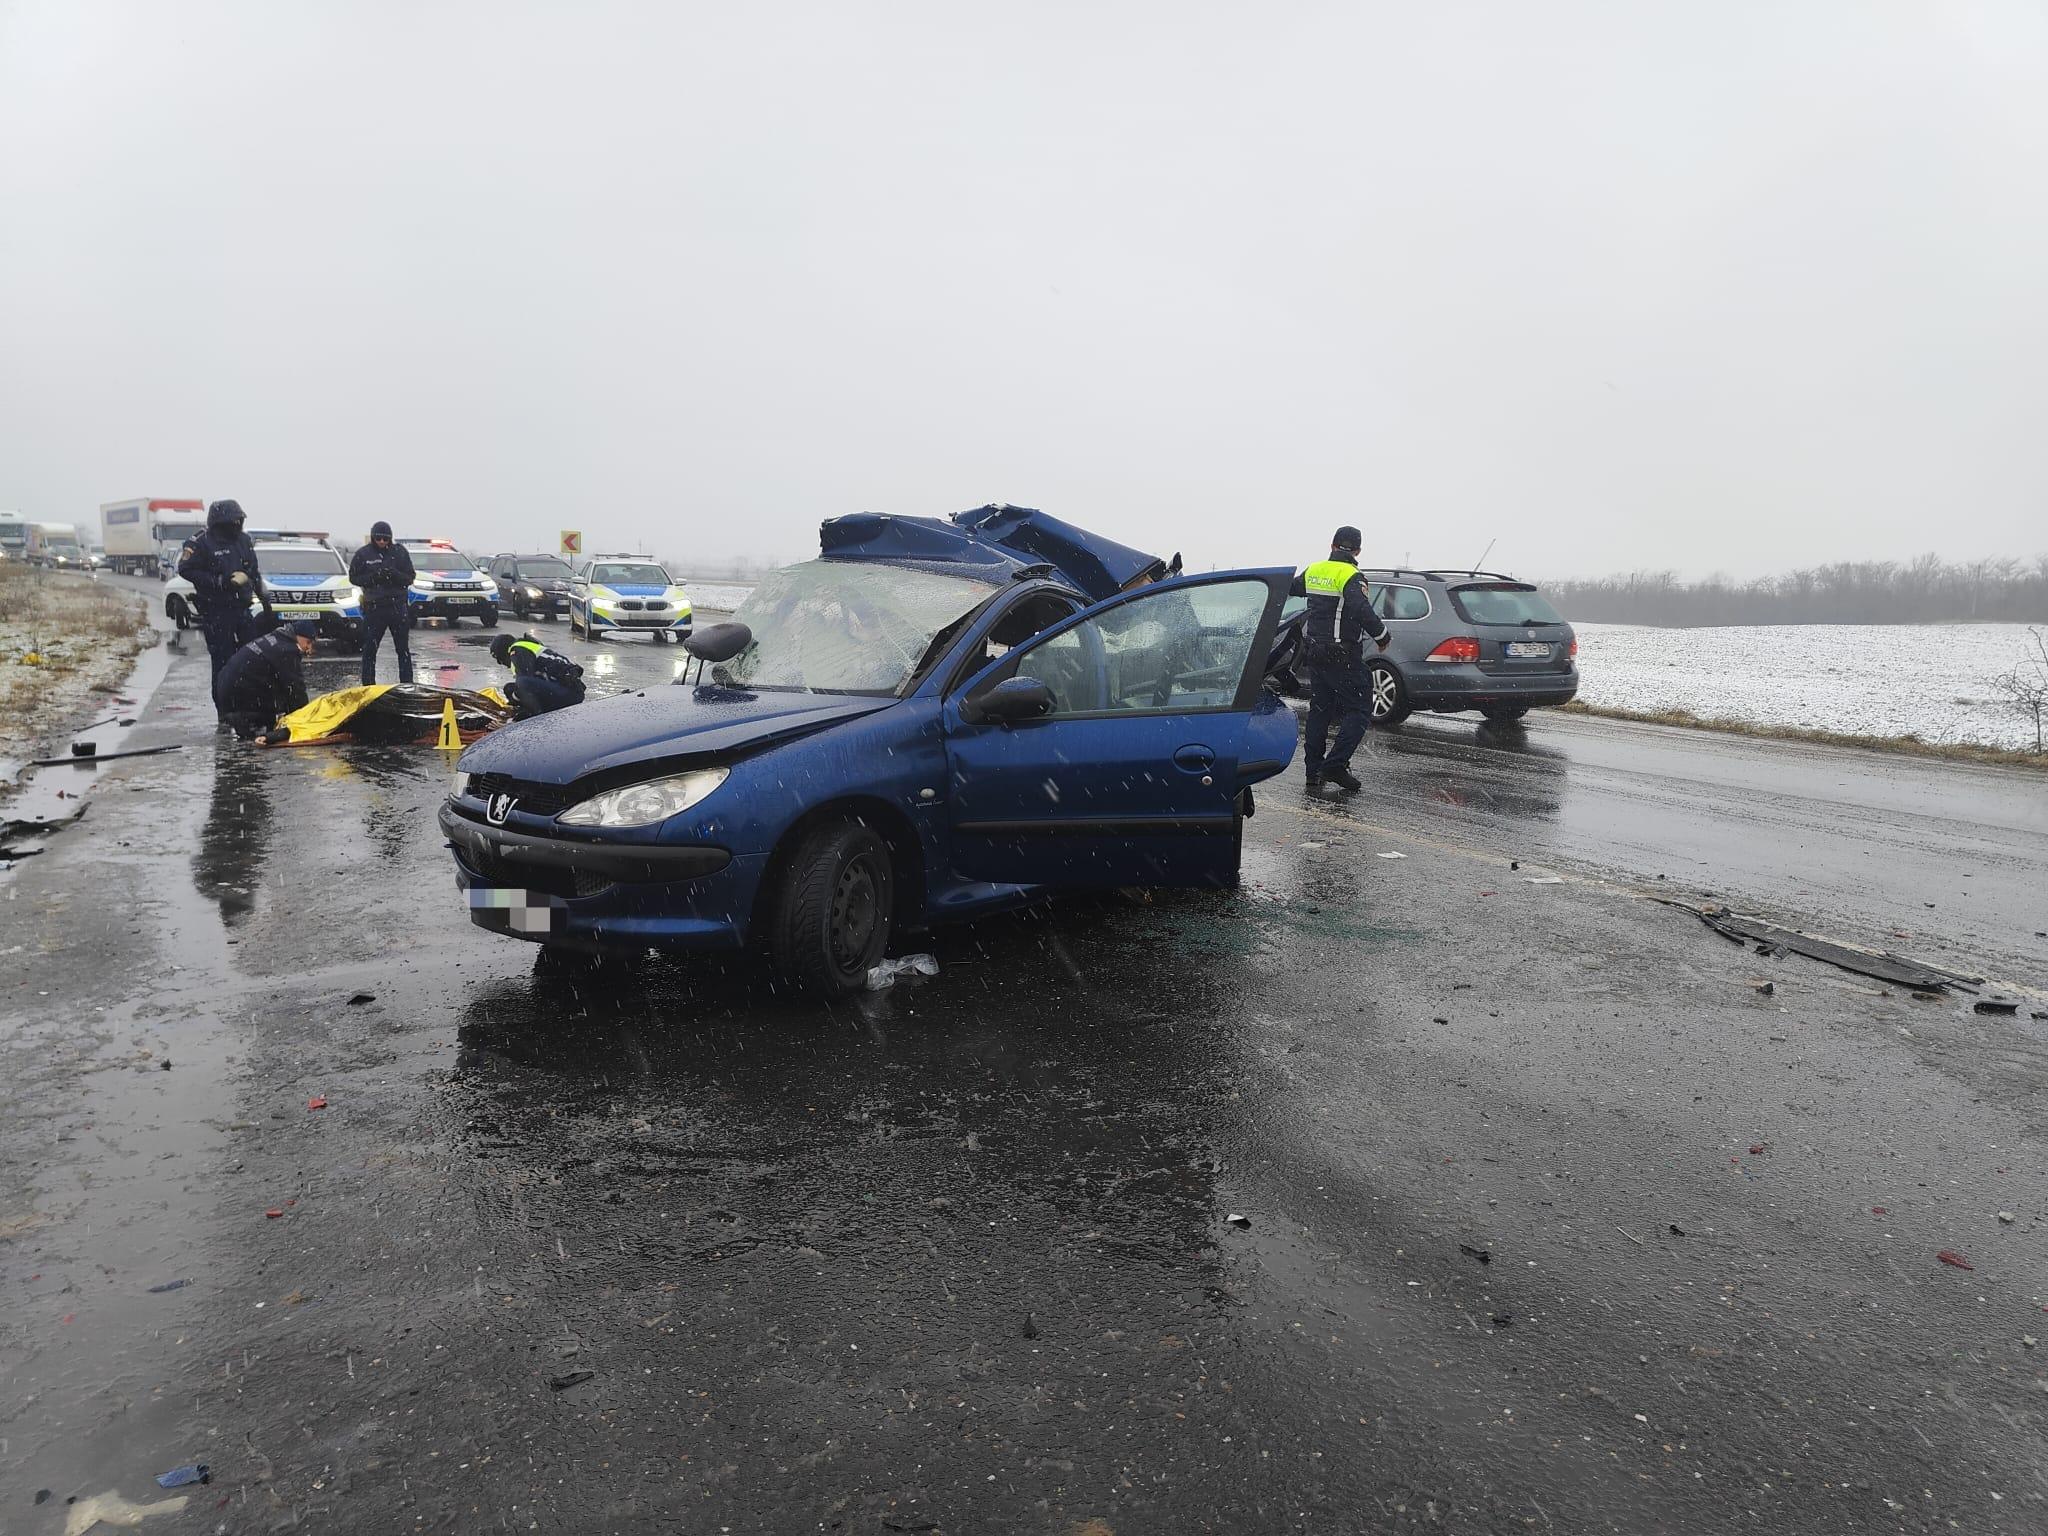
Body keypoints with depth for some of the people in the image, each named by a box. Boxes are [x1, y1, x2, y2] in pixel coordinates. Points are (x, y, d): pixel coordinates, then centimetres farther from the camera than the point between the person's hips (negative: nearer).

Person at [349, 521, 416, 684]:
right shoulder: (363, 554, 3)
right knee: (369, 649, 2)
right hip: (373, 606, 0)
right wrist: (372, 577, -12)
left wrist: (394, 574, -17)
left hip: (398, 605, 0)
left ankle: (407, 684, 8)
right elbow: (354, 577, 6)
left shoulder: (399, 551, 3)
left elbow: (409, 578, 3)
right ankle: (368, 686, 9)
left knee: (403, 649, 3)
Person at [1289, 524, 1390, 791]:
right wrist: (1382, 636, -13)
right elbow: (1362, 611, -28)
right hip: (1343, 655, -7)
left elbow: (1292, 587, 25)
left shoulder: (1313, 571, 6)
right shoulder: (1351, 577, -14)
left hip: (1314, 651, 7)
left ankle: (1314, 770, 14)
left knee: (1319, 710, 14)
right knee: (1358, 713, -1)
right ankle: (1336, 764, -14)